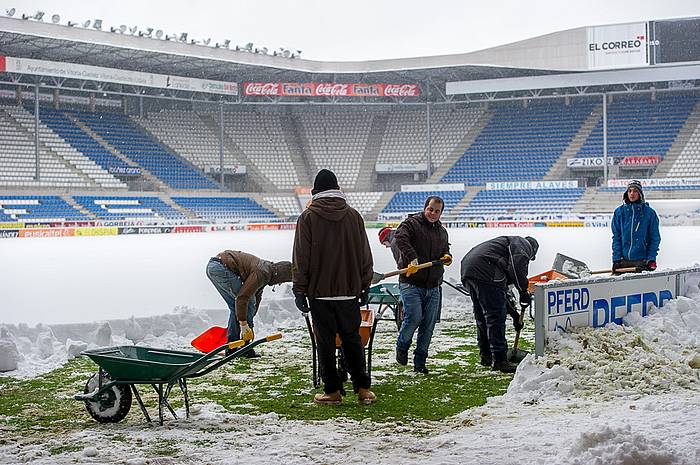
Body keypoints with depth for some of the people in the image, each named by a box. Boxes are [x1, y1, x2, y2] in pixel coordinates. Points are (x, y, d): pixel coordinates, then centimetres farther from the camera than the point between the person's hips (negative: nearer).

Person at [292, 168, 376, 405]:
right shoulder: (353, 215, 4)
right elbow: (365, 254, 8)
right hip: (349, 290, 3)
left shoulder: (308, 217, -4)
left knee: (326, 341, 4)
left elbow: (300, 258, -5)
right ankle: (362, 388, 10)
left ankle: (332, 391, 7)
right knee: (352, 339, 11)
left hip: (319, 291, -3)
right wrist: (365, 286, 16)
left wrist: (299, 290, 0)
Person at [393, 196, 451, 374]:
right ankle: (402, 346, 10)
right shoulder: (411, 223, -3)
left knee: (429, 325, 4)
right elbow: (400, 237, -23)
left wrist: (447, 258, 5)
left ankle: (420, 362, 15)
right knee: (414, 317, -19)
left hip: (433, 286, 6)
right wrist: (412, 257, -37)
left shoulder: (442, 232, 18)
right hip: (411, 283, -6)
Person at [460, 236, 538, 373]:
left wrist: (515, 315, 38)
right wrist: (524, 291, -1)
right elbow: (517, 265, -12)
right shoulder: (523, 244, 12)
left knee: (482, 316, 20)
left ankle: (486, 356, 29)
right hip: (485, 272, -10)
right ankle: (499, 360, -4)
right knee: (496, 316, -5)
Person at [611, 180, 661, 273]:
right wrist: (616, 259, -2)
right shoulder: (619, 212, 6)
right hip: (623, 260, 2)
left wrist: (651, 259, -6)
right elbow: (616, 237, 7)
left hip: (642, 261, -2)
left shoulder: (649, 212, 1)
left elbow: (655, 238, 3)